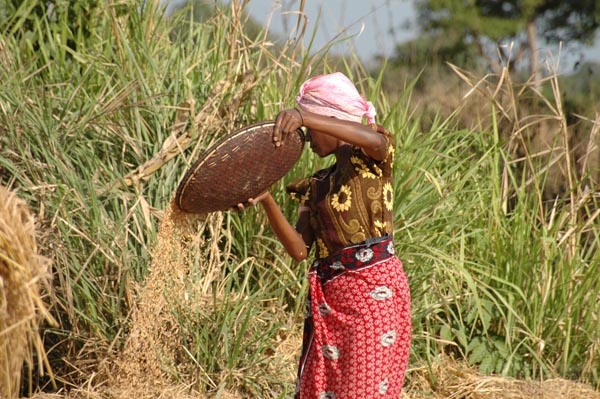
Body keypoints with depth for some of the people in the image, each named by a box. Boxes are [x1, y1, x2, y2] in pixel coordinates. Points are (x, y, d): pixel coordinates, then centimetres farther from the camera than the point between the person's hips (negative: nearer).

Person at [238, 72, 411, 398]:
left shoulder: (370, 160, 0)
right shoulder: (317, 185, 18)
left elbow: (376, 139, -27)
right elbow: (299, 249, 7)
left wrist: (304, 117, -37)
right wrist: (266, 201, -8)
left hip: (375, 290, -7)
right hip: (329, 300, 7)